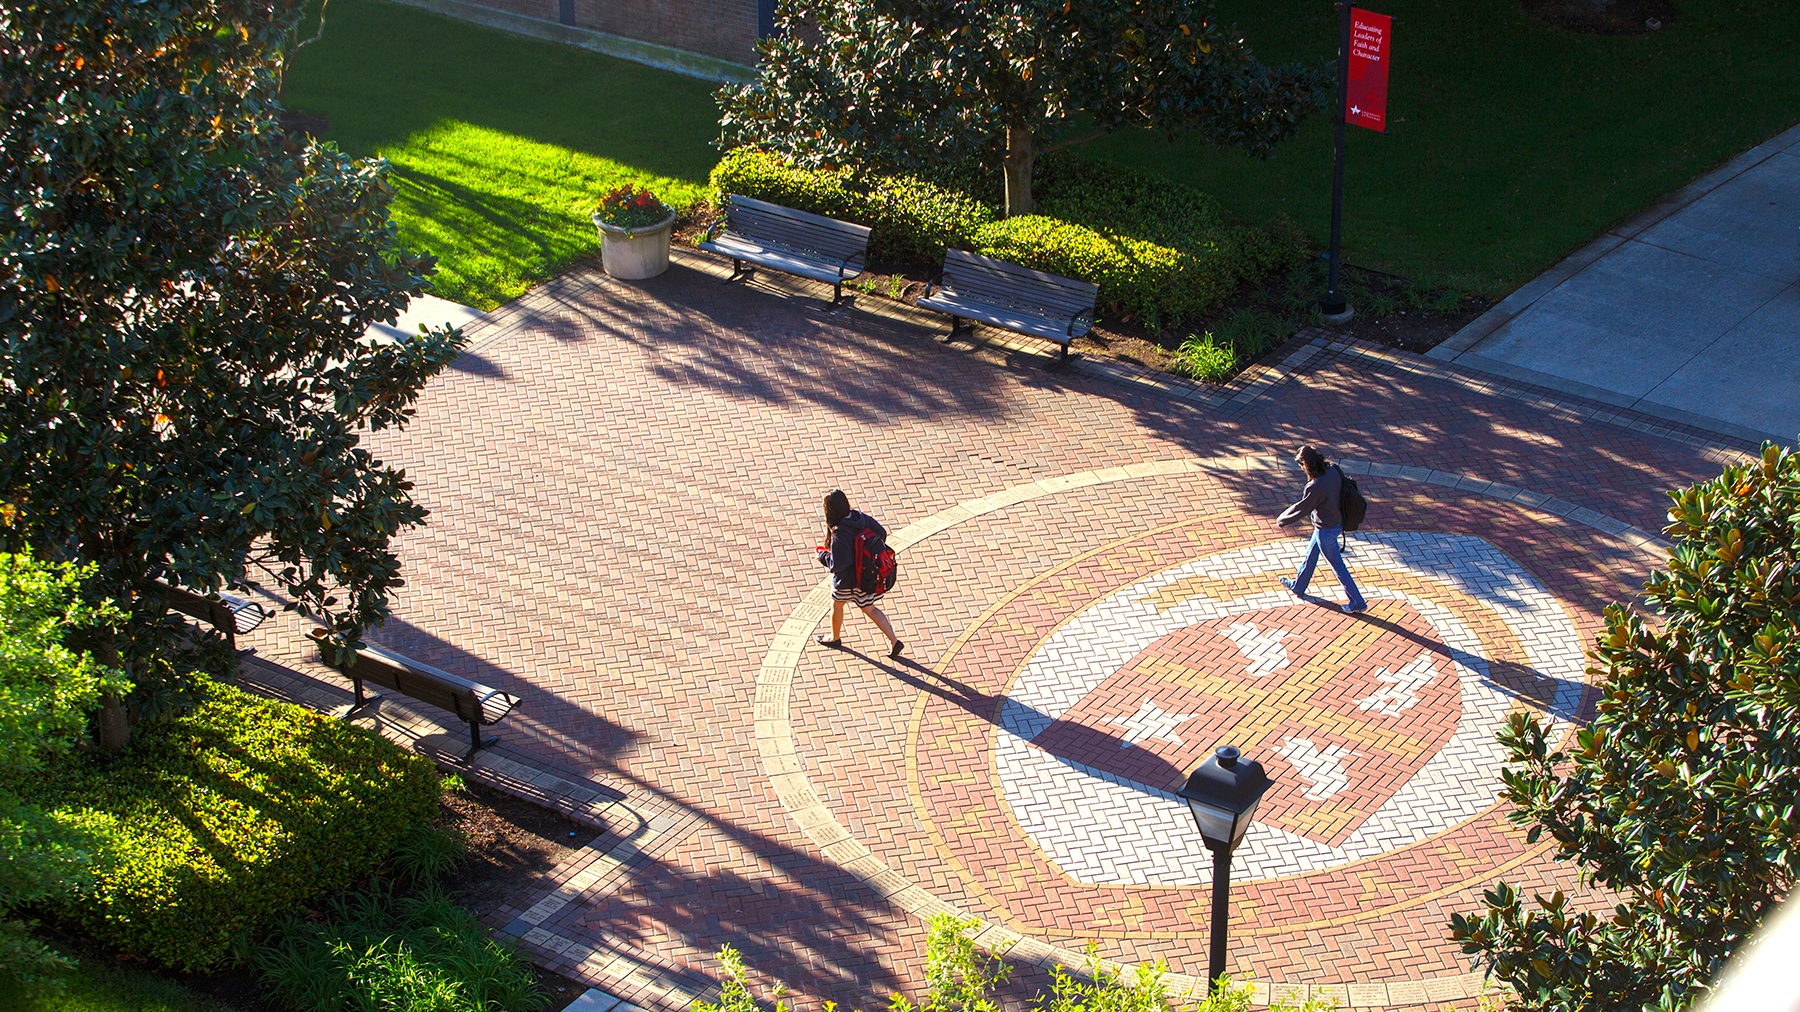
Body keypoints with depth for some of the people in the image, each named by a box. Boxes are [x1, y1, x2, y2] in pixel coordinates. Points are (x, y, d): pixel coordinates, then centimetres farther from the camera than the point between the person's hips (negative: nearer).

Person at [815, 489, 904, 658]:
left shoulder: (839, 534, -32)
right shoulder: (862, 518, -12)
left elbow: (837, 565, -30)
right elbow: (882, 533, 3)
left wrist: (822, 555, -11)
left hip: (847, 579, -6)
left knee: (837, 605, 24)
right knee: (869, 609, 22)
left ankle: (835, 638, 48)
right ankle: (894, 641, 16)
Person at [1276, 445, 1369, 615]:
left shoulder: (1315, 487, -34)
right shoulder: (1333, 471, -12)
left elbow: (1302, 509, -20)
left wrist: (1283, 519, -1)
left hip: (1326, 530, -9)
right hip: (1337, 523, 9)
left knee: (1338, 566, 9)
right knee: (1310, 556, 28)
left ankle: (1358, 603, 20)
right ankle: (1298, 586, 49)